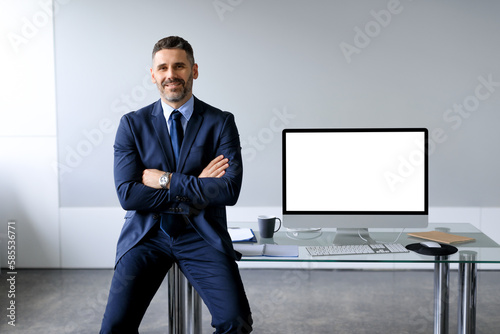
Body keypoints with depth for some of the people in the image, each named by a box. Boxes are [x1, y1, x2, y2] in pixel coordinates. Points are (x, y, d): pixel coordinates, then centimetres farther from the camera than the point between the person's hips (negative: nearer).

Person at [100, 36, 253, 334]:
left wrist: (166, 180, -12)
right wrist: (196, 189, -10)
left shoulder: (221, 122, 1)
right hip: (146, 235, 1)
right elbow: (127, 195, -7)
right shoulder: (132, 124, 4)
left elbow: (230, 190, -11)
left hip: (201, 236, -1)